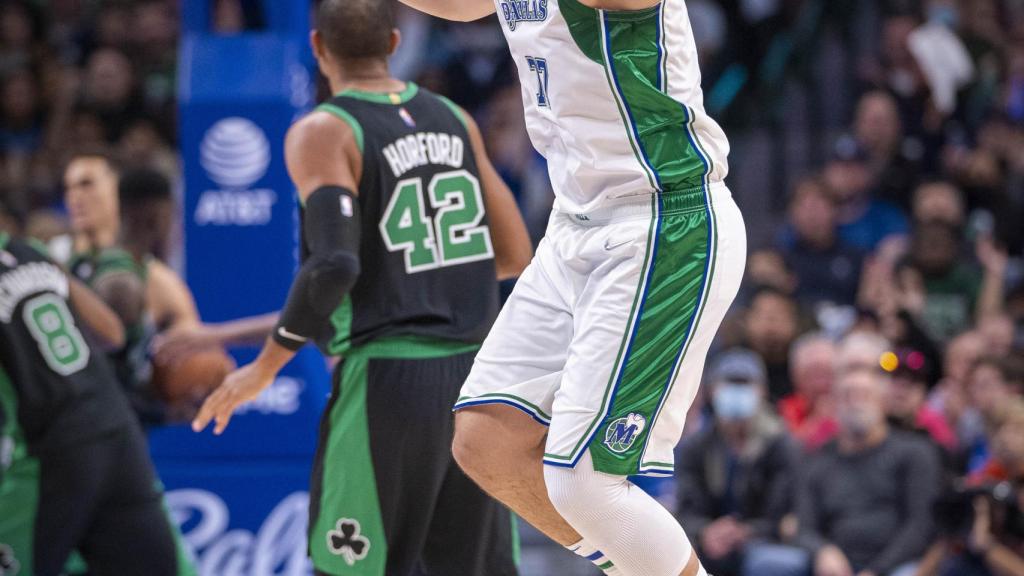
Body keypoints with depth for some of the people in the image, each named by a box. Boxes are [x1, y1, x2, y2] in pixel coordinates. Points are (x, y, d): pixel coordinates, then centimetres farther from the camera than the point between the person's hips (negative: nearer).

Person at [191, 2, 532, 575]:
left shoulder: (324, 134, -7)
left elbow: (334, 265, -20)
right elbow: (515, 255, 12)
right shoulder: (454, 119, 11)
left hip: (387, 380, -6)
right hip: (476, 376, 6)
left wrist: (266, 366, -10)